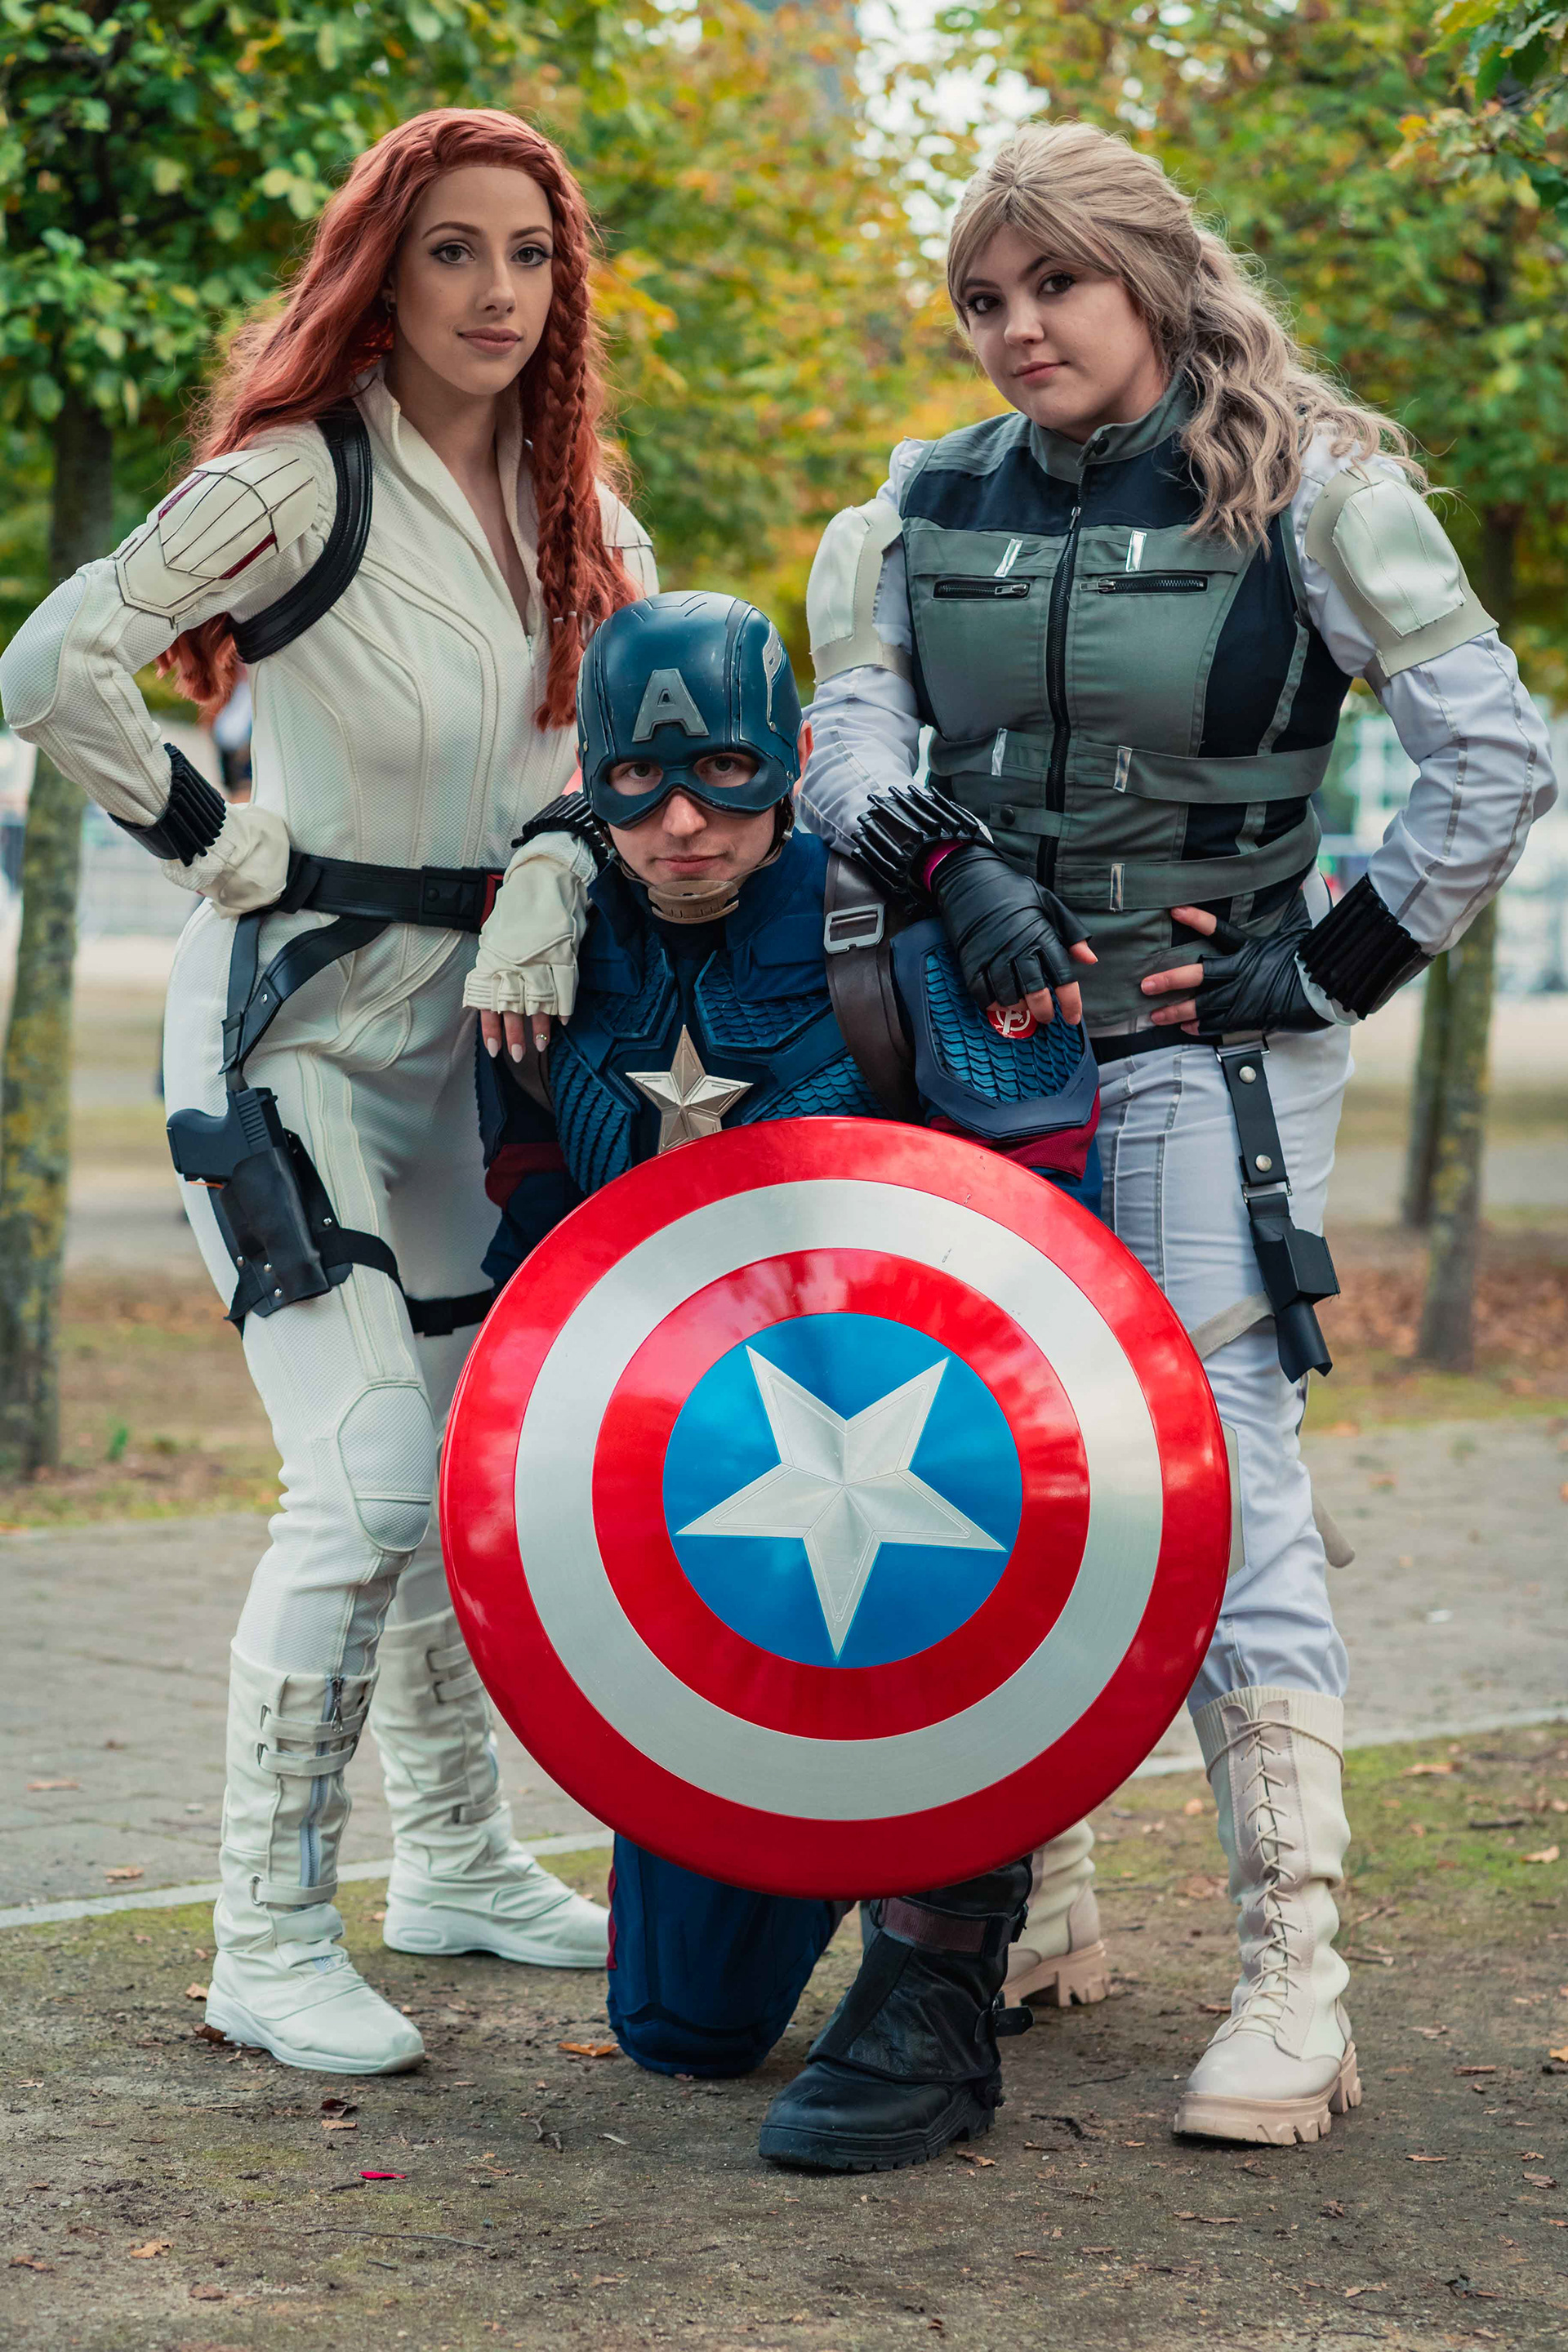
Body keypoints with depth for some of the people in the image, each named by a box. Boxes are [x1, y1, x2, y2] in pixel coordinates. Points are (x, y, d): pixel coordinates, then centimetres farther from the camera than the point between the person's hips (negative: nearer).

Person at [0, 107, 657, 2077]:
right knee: (368, 1487, -14)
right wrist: (212, 840, -14)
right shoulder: (300, 479, -17)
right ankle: (268, 1945, -4)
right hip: (299, 1021, -7)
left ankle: (456, 1860, 30)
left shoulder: (567, 498, 5)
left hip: (475, 1022, 7)